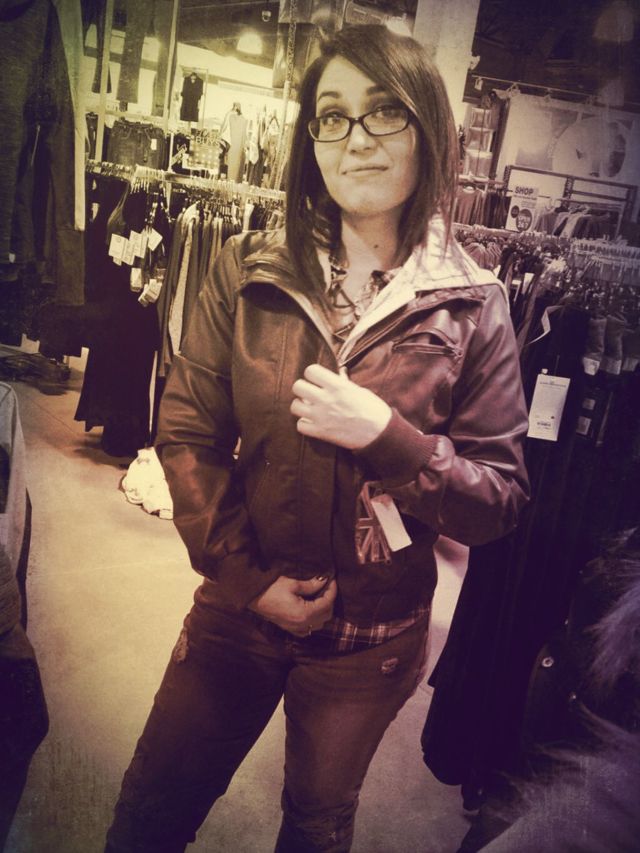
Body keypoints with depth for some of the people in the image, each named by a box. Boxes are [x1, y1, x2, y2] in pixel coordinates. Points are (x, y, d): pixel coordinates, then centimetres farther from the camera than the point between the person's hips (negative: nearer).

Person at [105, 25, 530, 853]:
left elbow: (500, 499, -10)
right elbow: (186, 431, -4)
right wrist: (246, 577, -10)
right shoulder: (248, 273, -8)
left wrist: (386, 436, -26)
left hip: (373, 637, -1)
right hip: (238, 606, 1)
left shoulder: (471, 307, -11)